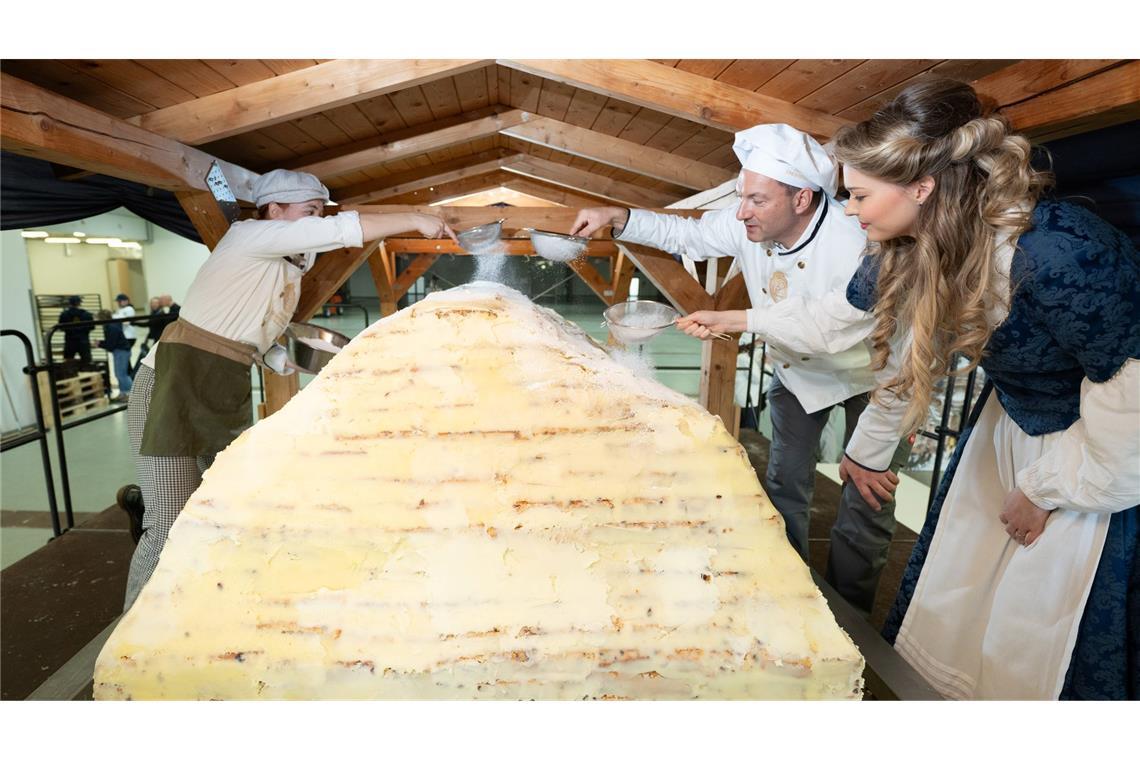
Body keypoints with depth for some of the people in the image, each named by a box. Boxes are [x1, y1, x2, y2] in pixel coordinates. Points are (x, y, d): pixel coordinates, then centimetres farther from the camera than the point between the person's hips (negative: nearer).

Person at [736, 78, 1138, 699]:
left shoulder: (1057, 255, -35)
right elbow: (835, 322, 1)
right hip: (1012, 423, 6)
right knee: (954, 595, 17)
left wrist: (1045, 488, -15)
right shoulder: (906, 249, -14)